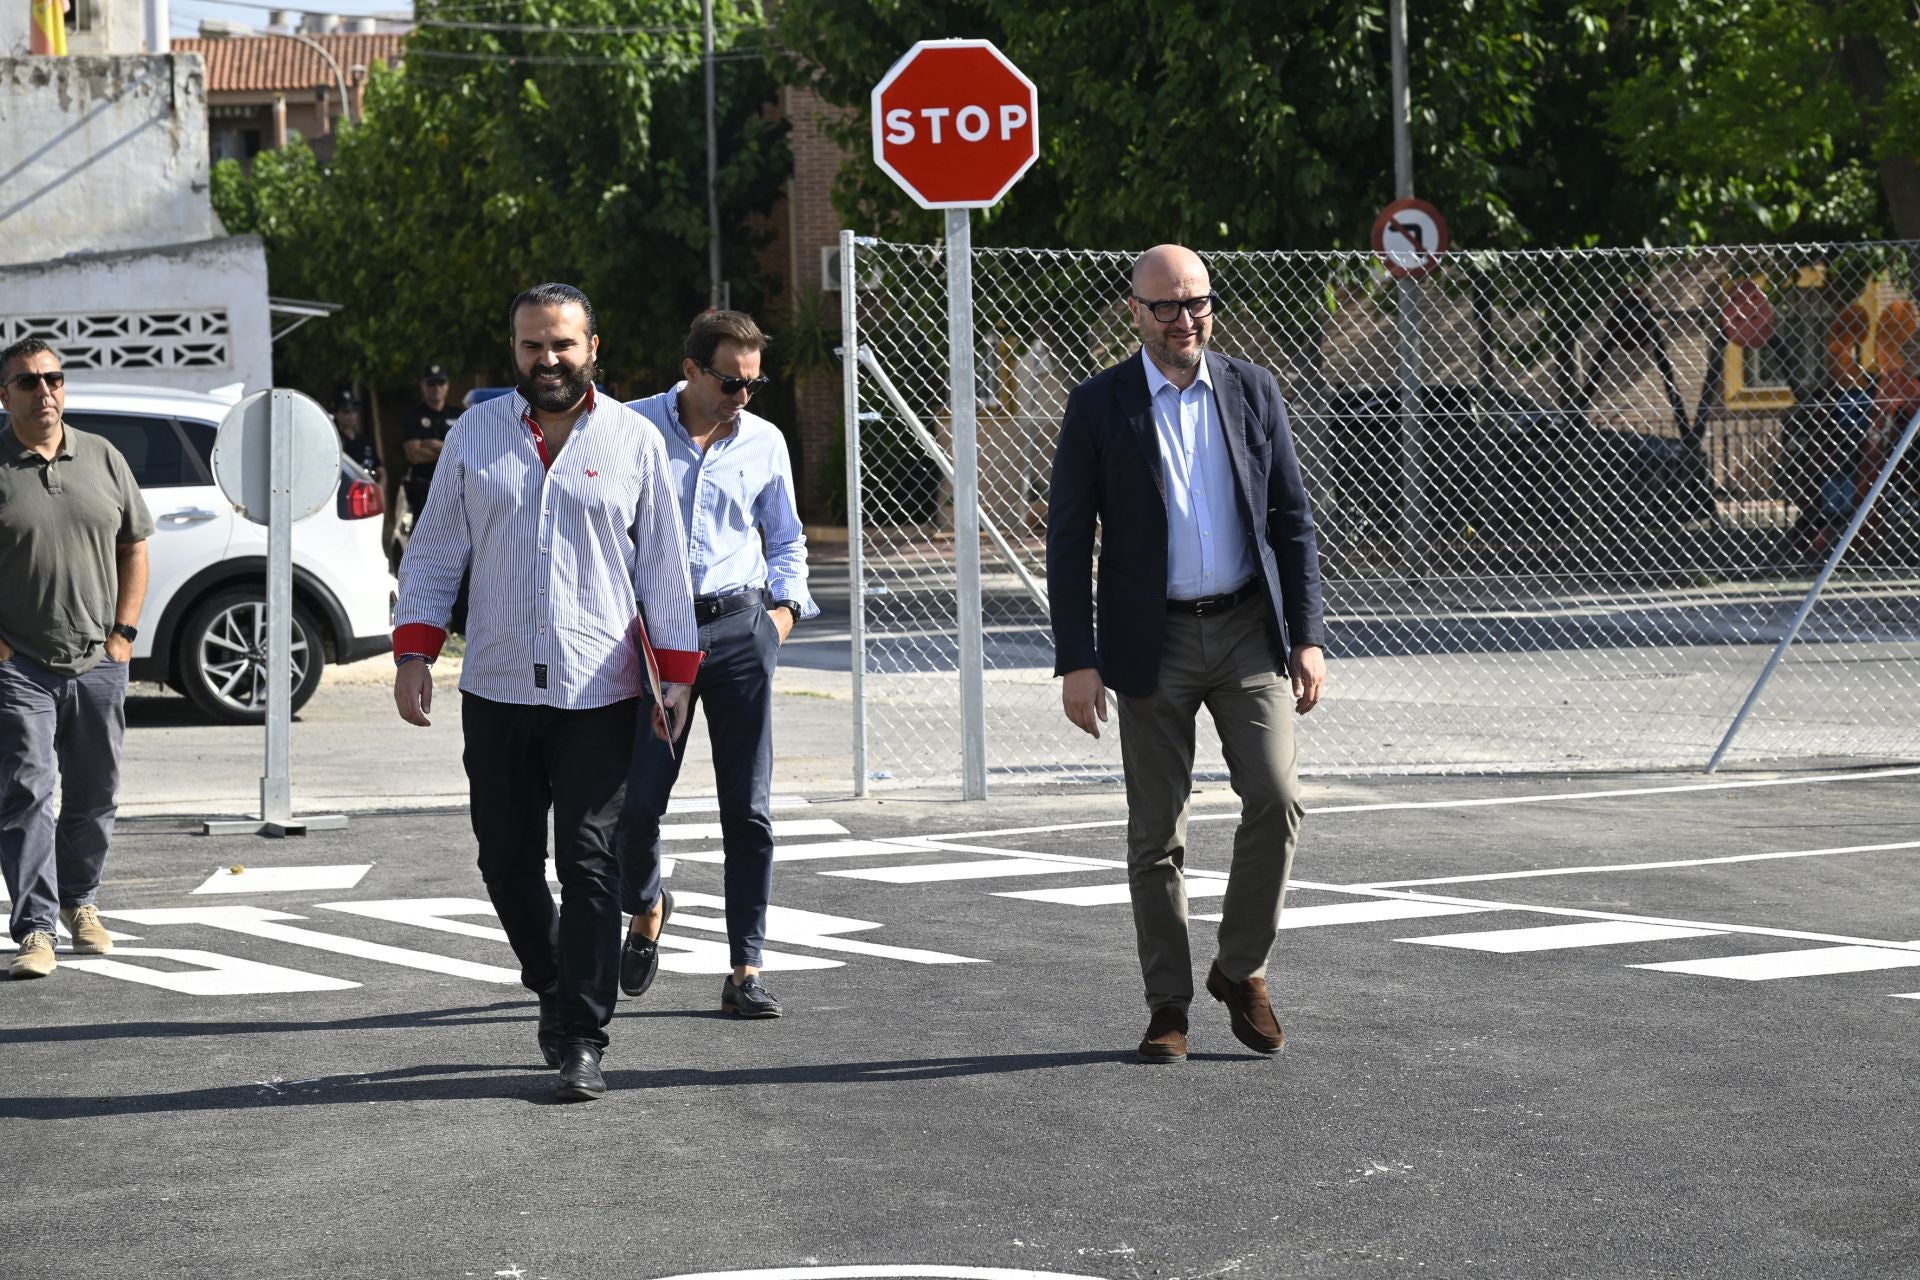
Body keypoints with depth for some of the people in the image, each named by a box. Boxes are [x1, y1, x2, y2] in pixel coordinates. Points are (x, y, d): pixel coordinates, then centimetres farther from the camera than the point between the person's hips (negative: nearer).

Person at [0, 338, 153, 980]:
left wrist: (123, 631, 5)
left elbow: (134, 545, 14)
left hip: (98, 662, 4)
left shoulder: (102, 458, 8)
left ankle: (79, 901, 31)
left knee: (95, 797, 12)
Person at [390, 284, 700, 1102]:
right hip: (496, 692, 2)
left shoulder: (634, 441, 4)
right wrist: (412, 654, -1)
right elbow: (434, 552, 9)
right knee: (508, 862, 6)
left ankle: (581, 1040, -3)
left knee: (589, 865, -6)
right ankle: (553, 989, 29)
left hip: (598, 695, -2)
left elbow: (663, 565, 6)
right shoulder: (473, 436, 7)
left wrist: (677, 674, 1)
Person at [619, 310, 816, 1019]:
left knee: (748, 808, -3)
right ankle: (646, 908, 27)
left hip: (740, 628, 2)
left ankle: (745, 970, 2)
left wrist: (785, 607, 6)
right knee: (637, 799, -5)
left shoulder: (765, 442, 9)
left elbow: (786, 541, 21)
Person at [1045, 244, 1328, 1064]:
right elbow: (1068, 540, -3)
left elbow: (1292, 520, 7)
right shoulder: (1099, 406, -2)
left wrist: (1307, 637, 0)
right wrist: (1076, 662, -9)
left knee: (1275, 798, -11)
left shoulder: (1252, 392, 4)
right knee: (1156, 832, 3)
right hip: (1152, 642, -1)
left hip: (1247, 630, 2)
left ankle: (1240, 968, 8)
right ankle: (1168, 1005, 12)